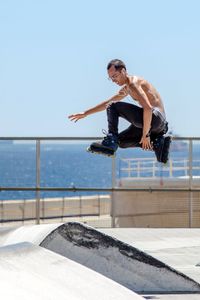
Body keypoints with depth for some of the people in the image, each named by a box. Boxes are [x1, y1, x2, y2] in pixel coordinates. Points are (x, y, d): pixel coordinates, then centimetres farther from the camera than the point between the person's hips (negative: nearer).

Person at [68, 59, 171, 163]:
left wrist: (145, 135, -21)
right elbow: (107, 103, 35)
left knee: (113, 107, -8)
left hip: (155, 117, -10)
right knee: (121, 141, 22)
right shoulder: (126, 88, 21)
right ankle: (158, 143, 4)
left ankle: (110, 143, -12)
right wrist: (85, 113, 35)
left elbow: (148, 108, -23)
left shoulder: (133, 83, -11)